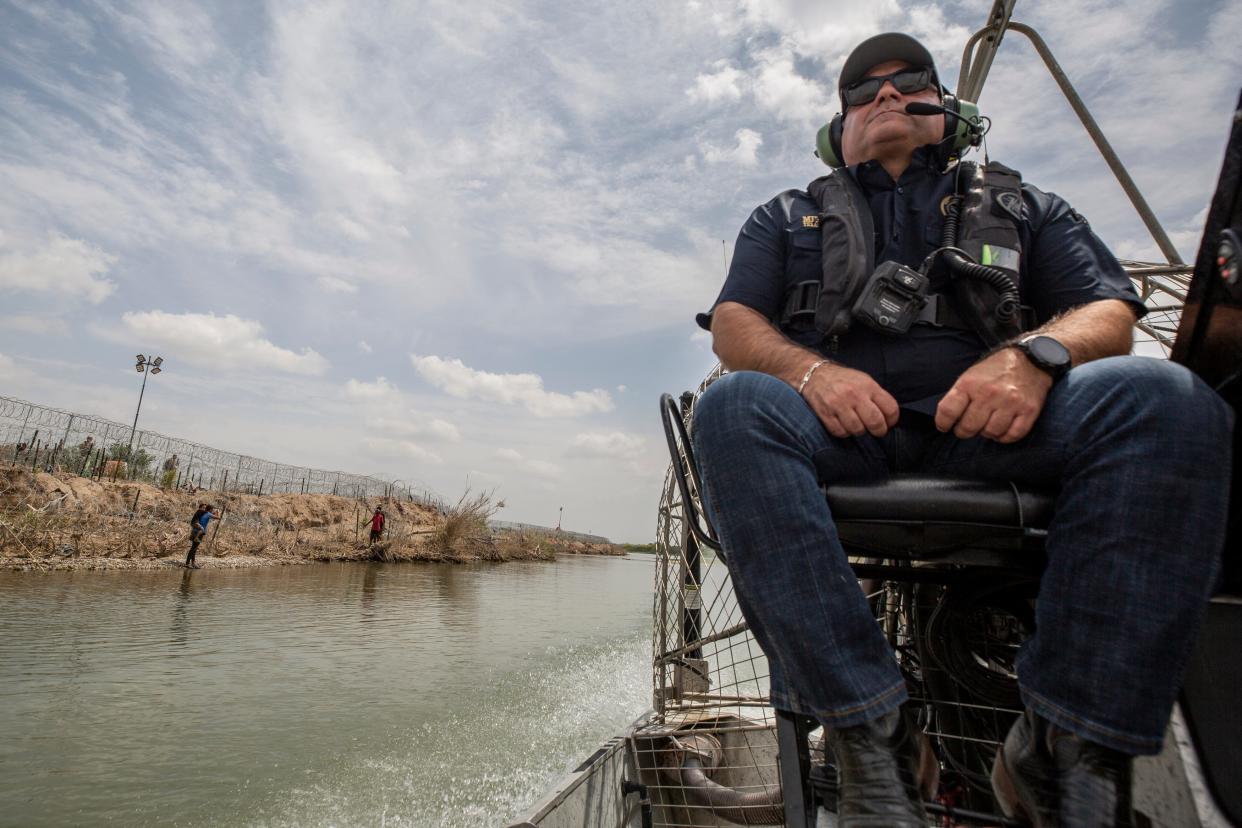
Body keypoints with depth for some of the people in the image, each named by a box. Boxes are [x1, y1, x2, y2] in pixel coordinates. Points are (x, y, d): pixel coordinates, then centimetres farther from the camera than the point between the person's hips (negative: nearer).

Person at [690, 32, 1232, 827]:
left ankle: (1067, 747, -21)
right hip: (846, 428, 0)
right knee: (733, 407, -31)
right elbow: (733, 324, 11)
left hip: (992, 427, 1)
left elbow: (1110, 313, 14)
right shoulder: (786, 217, 28)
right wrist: (809, 369, -13)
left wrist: (1034, 354, -12)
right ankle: (873, 738, -29)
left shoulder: (1024, 206, 30)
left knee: (1167, 398, -27)